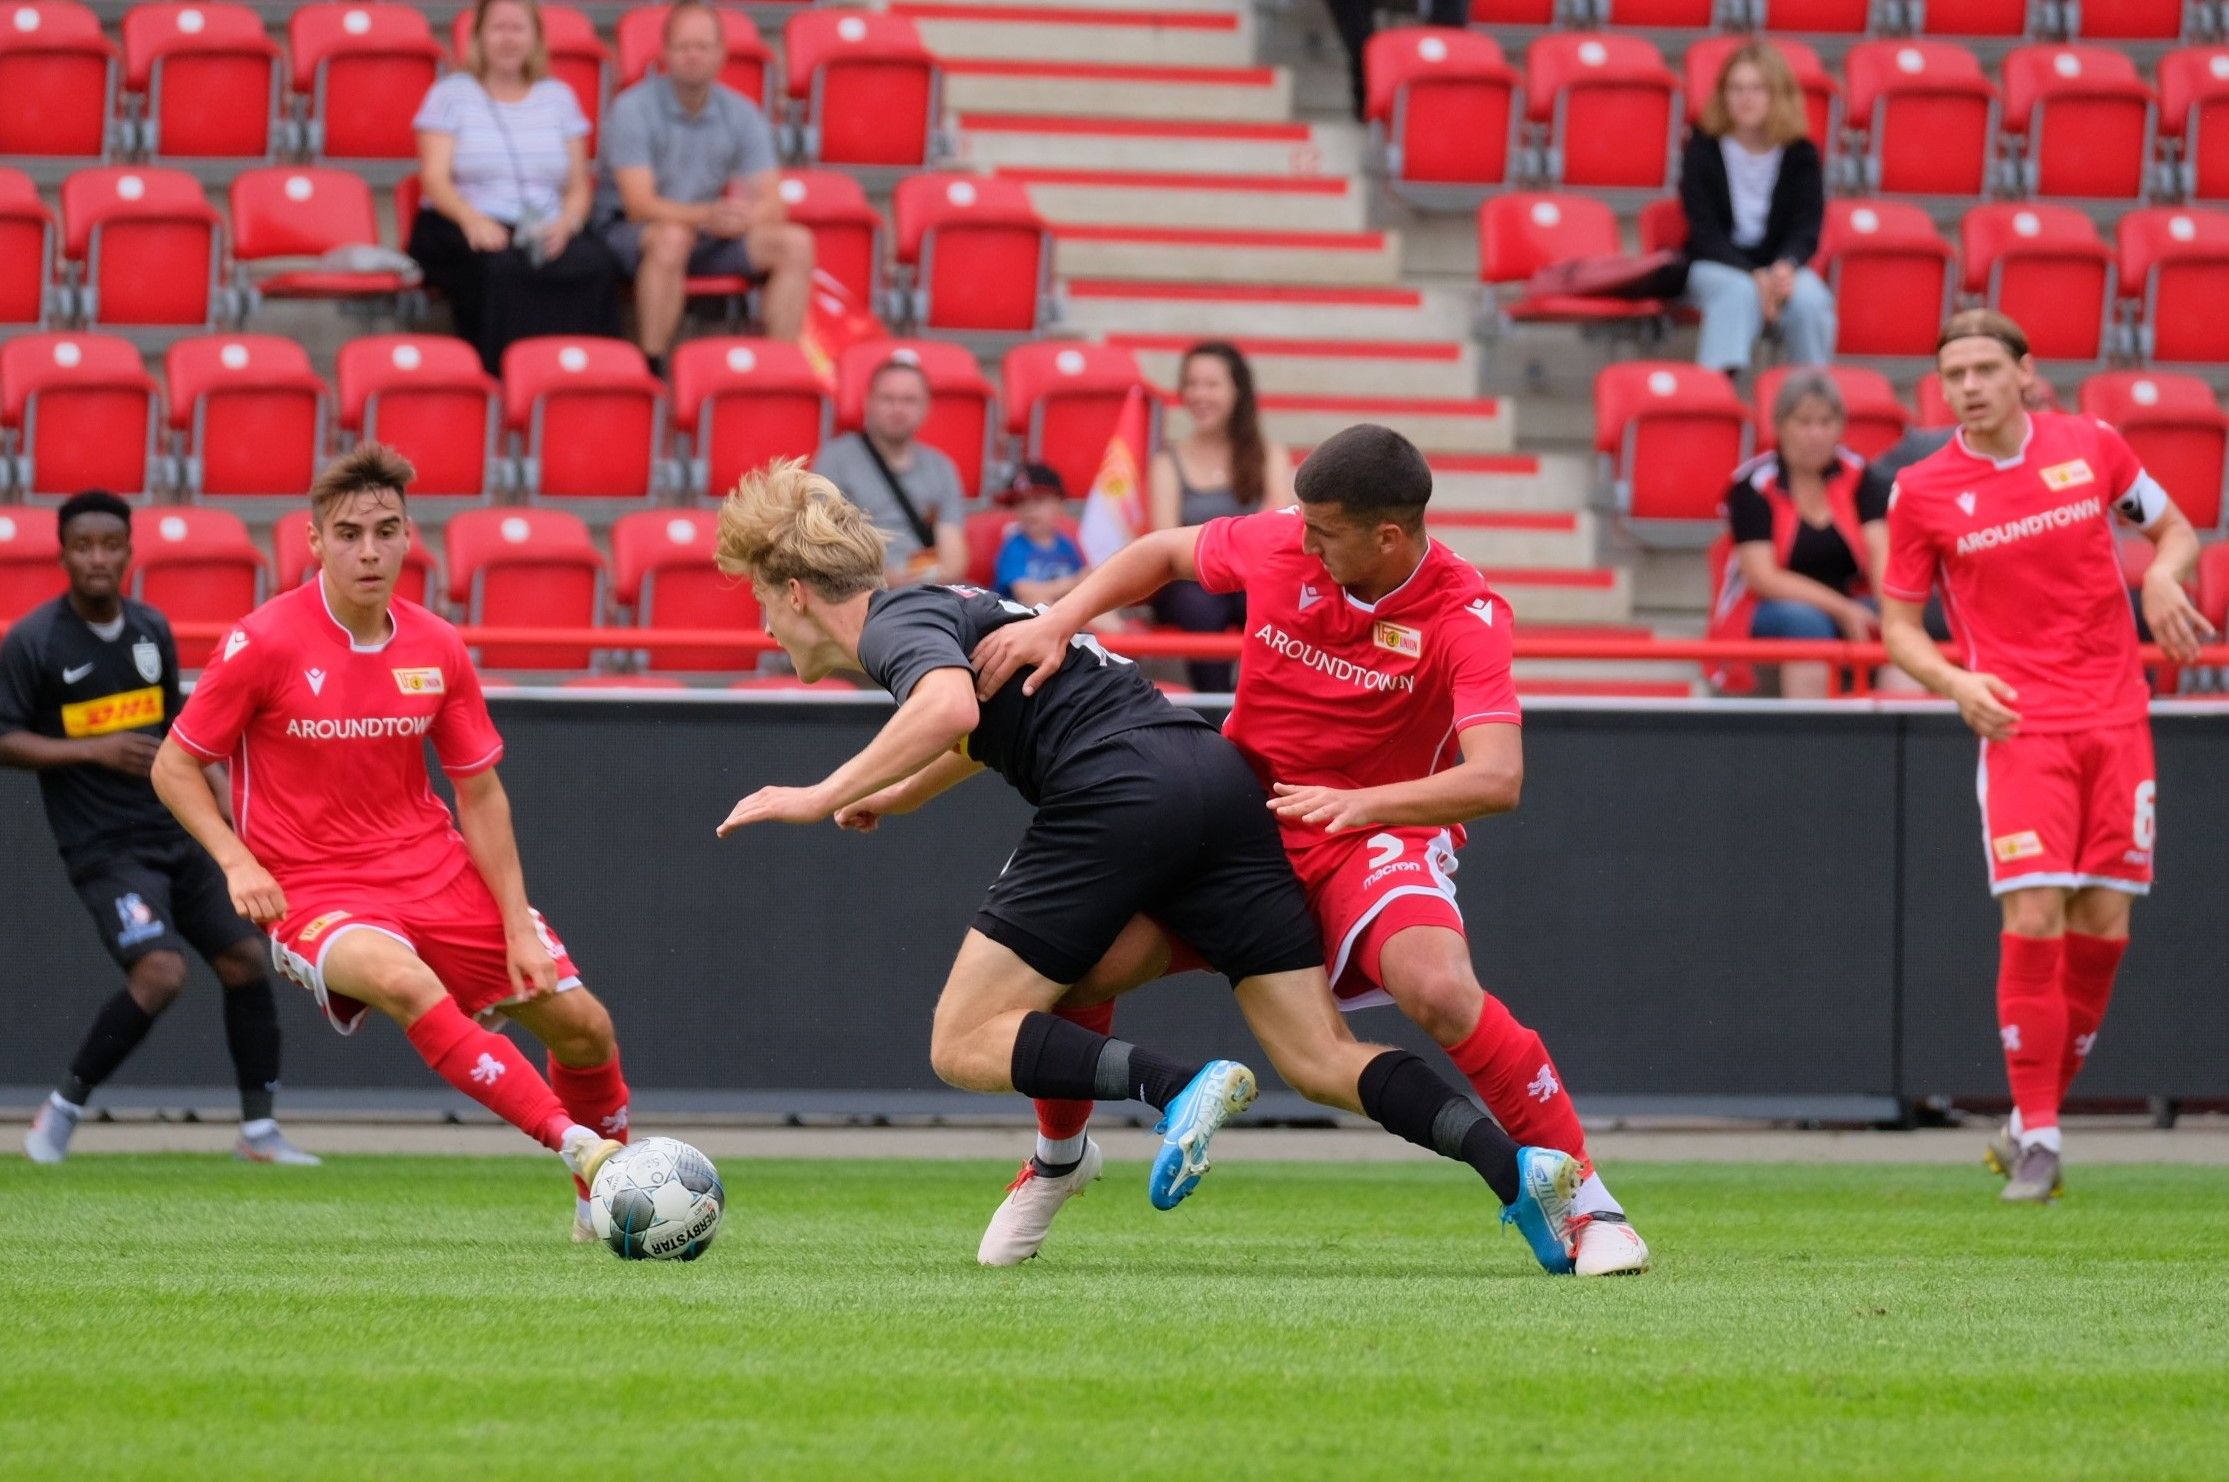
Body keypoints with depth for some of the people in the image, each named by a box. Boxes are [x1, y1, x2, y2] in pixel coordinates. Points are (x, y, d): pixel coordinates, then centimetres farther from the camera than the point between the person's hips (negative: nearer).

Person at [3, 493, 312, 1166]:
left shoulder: (152, 629, 8)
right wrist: (95, 751, -20)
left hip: (175, 834, 7)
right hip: (105, 850, -7)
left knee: (245, 961, 4)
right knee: (160, 972, -23)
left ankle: (258, 1132, 17)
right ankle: (62, 1111, -7)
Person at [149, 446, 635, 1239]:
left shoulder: (437, 649, 1)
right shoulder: (263, 644, -12)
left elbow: (479, 792, 8)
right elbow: (175, 766, -4)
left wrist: (517, 924, 0)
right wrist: (237, 861, -19)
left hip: (435, 871, 5)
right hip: (314, 895, -5)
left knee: (581, 1023, 1)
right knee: (404, 980, -38)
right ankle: (572, 1139, -39)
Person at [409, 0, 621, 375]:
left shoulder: (558, 97, 19)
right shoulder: (451, 94, 10)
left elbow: (578, 186, 14)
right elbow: (434, 178, -2)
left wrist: (566, 223, -10)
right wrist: (472, 219, -23)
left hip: (545, 231, 2)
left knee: (595, 266, -33)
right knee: (500, 268, -40)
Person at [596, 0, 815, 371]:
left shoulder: (741, 114, 1)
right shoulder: (634, 108, -12)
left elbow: (770, 203, -5)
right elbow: (639, 205, -21)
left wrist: (739, 218, -29)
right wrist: (707, 216, -38)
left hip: (706, 234, 5)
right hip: (629, 234, -5)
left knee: (796, 243, -16)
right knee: (673, 237, -39)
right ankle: (651, 367, -35)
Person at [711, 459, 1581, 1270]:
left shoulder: (893, 625, 1)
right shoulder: (944, 609, 29)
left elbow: (951, 707, -22)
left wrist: (823, 796, -16)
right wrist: (904, 794, 58)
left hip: (1118, 793, -9)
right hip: (1219, 779, 9)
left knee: (965, 1046, -1)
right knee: (1318, 1062, 3)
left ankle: (1178, 1088, -24)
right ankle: (1516, 1169, -18)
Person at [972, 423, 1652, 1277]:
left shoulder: (1466, 619, -21)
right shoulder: (1282, 544, -9)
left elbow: (1496, 778, -32)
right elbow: (1162, 555, 10)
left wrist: (1360, 804, -45)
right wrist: (1058, 623, -5)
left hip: (1380, 833, -4)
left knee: (1439, 991, -34)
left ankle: (1587, 1206, -19)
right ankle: (1056, 1155, 19)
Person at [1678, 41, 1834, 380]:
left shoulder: (1802, 155, -2)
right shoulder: (1703, 149, -7)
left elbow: (1807, 229, -7)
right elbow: (1705, 232, -12)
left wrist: (1786, 267, -31)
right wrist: (1754, 276, -28)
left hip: (1780, 266, 2)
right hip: (1716, 266, -2)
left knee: (1809, 298, -32)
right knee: (1740, 293, -37)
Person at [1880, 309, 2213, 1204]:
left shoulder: (2091, 446, 3)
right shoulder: (1922, 492, -1)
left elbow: (2176, 530, 16)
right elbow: (1898, 622, 6)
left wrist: (2163, 573, -7)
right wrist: (1954, 681, -14)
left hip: (2116, 718, 3)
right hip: (2019, 727, -3)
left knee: (2104, 923, 1)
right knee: (2033, 918, -14)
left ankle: (2036, 1120, 16)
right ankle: (2035, 1138, -6)